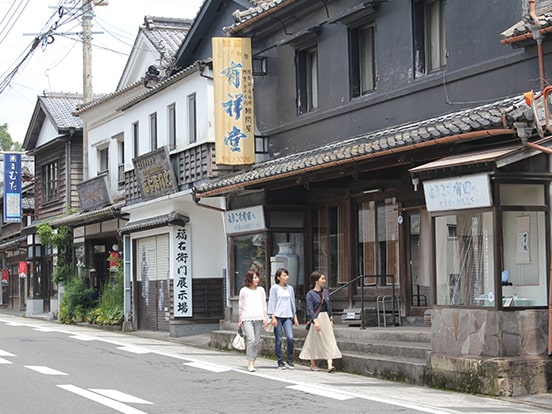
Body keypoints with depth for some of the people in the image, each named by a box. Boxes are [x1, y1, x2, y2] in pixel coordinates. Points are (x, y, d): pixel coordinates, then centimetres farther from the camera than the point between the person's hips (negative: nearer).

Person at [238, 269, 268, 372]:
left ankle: (253, 361, 11)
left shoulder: (261, 289, 15)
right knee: (251, 339, -16)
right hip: (247, 318, -4)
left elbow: (264, 304, 18)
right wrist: (239, 321, 9)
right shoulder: (244, 290, 6)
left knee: (257, 341, 2)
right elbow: (240, 306, 10)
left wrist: (265, 316, 6)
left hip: (258, 318, 4)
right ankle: (250, 364, -17)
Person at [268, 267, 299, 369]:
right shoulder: (274, 288, 1)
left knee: (290, 338, -13)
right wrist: (273, 317, -9)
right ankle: (280, 362, 8)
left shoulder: (290, 288, 14)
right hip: (278, 316, -3)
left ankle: (289, 360, 2)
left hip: (288, 316, 3)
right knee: (278, 340, -1)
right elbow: (271, 303, -1)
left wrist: (295, 317, 16)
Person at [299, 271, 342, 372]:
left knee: (329, 341, -7)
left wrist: (331, 319, 12)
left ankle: (330, 365, -14)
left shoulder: (326, 292, 10)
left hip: (326, 318, 5)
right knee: (314, 341, 6)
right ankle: (313, 364, 21)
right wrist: (315, 321, -21)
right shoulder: (310, 294, -7)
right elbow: (310, 309, -12)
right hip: (316, 319, -5)